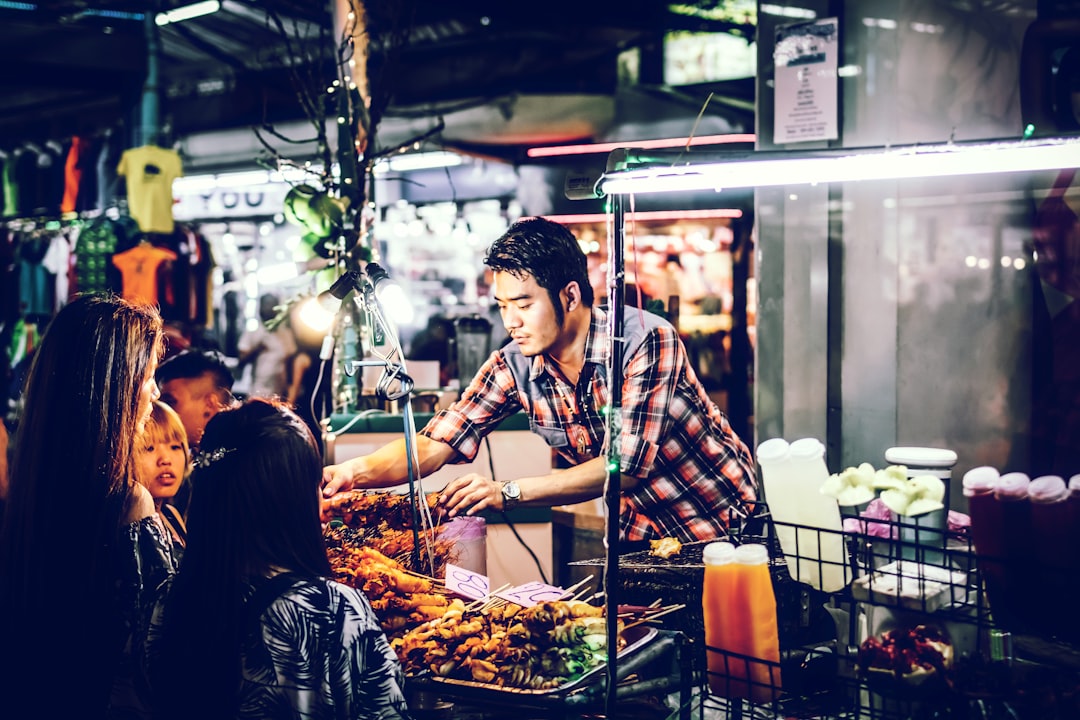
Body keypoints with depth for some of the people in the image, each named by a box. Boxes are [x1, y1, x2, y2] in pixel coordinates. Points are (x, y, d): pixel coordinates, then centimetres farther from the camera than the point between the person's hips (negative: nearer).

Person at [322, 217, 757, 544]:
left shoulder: (646, 341, -24)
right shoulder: (514, 366, -9)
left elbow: (629, 464, -30)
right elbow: (437, 444, -11)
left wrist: (509, 492, -36)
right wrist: (359, 472, -30)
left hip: (725, 525, -4)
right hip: (639, 538, 4)